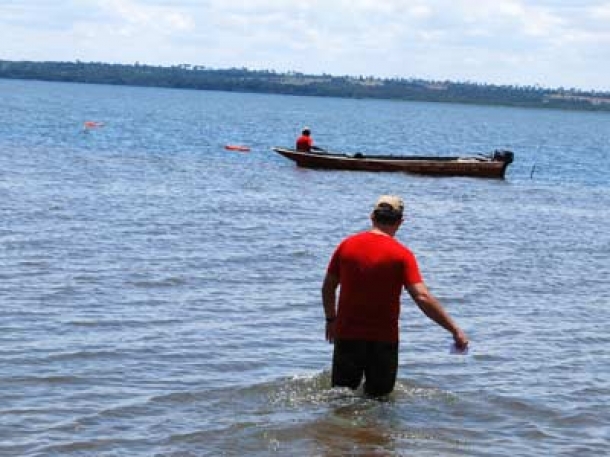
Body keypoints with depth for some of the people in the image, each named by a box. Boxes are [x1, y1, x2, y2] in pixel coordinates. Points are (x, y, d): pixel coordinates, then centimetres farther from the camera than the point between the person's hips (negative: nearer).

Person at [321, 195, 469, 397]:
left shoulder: (347, 245, 0)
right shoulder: (402, 255, -10)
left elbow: (328, 287, 9)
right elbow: (423, 298, -19)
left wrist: (331, 319, 25)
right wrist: (455, 330, -17)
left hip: (347, 336, 2)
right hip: (383, 341, -2)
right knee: (378, 399, 14)